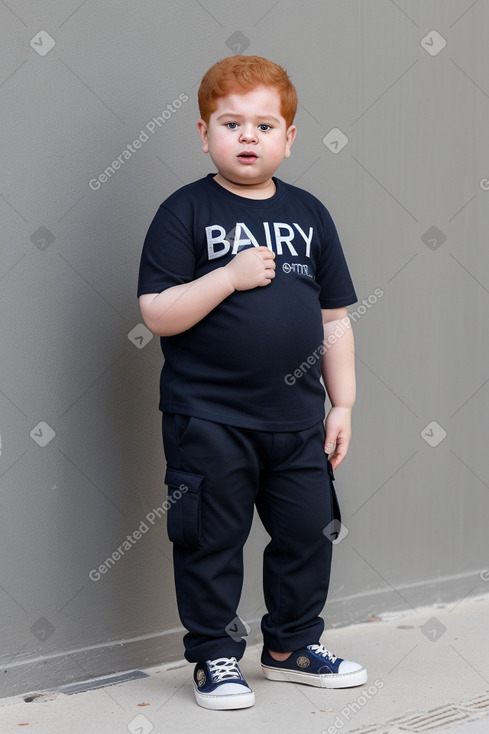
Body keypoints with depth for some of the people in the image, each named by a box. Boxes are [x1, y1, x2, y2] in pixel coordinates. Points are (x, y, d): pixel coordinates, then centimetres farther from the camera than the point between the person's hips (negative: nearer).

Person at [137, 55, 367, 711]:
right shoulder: (186, 212, -6)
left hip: (297, 416, 4)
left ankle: (293, 645, 31)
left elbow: (334, 320, 10)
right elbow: (157, 314, -13)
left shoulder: (309, 214, 6)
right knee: (211, 540, 5)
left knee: (309, 533, 12)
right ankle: (215, 656, 21)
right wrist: (231, 275, -22)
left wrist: (343, 404, 7)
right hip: (209, 418, -4)